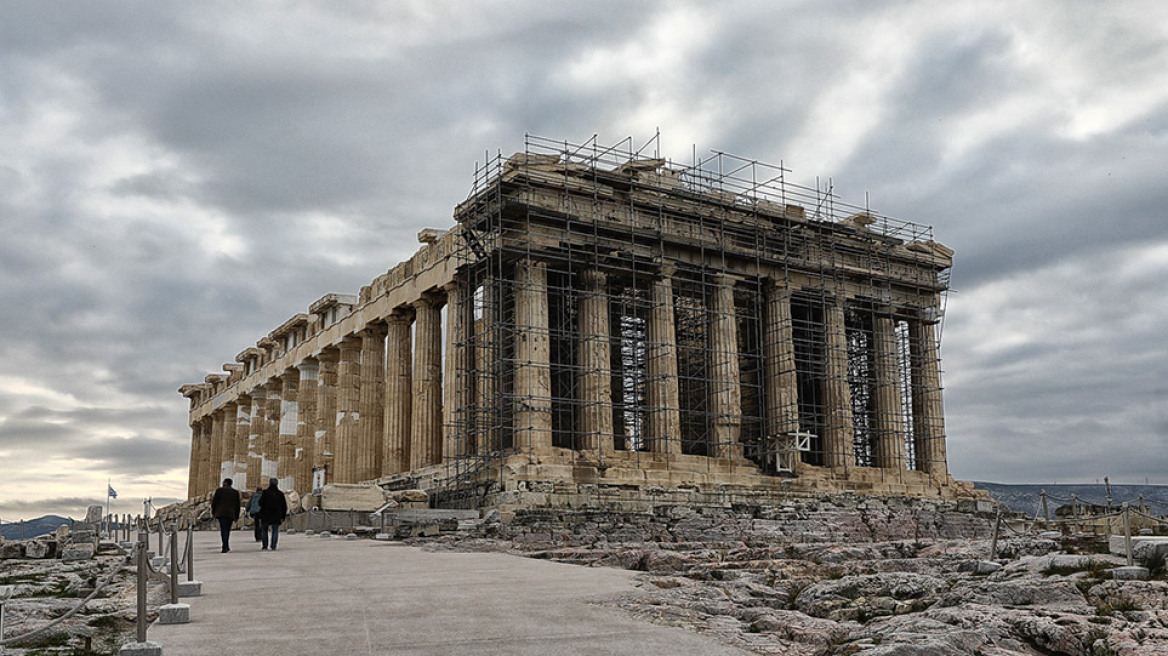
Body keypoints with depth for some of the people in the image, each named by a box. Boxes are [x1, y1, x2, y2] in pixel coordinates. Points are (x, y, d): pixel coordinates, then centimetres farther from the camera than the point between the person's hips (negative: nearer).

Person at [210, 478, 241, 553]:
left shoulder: (219, 490, 1)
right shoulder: (236, 492, 8)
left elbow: (214, 502, 1)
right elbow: (237, 505, 9)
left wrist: (213, 512, 11)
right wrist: (236, 516, 14)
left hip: (221, 513, -3)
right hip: (231, 514, 3)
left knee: (223, 530, -6)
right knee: (227, 530, 14)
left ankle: (226, 547, -17)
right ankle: (226, 546, 16)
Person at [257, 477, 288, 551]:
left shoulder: (265, 492, -7)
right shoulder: (280, 493, 3)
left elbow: (260, 503, -6)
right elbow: (284, 506, 6)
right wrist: (283, 516, 11)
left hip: (266, 515, -2)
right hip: (276, 516, 2)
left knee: (264, 530, 11)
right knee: (275, 531, 7)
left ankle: (265, 546, 5)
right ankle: (273, 547, -1)